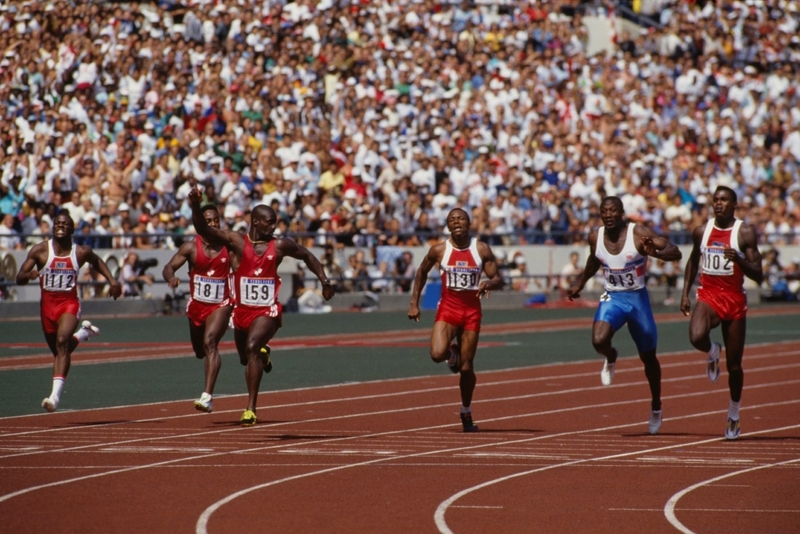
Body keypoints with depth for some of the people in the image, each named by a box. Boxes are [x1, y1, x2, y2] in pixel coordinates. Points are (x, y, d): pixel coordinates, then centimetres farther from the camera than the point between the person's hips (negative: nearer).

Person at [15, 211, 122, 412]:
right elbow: (19, 278, -7)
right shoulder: (40, 250, -6)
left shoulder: (81, 252, -3)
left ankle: (56, 394, -34)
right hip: (48, 305, 2)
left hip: (69, 303, -2)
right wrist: (29, 275, -31)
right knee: (59, 350, 17)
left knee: (62, 342, -27)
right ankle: (83, 333, 52)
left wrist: (111, 280, 5)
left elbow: (97, 261, 20)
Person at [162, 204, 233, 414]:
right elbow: (169, 267, -12)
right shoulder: (191, 247, -6)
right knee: (200, 351, 18)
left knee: (210, 342, -26)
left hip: (220, 304, -3)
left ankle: (207, 396, -33)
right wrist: (171, 277, -35)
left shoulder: (228, 246, -5)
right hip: (197, 304, 3)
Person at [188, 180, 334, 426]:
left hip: (267, 311, -2)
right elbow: (203, 229, -19)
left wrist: (324, 281, 10)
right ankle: (262, 355, 61)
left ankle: (251, 408, -28)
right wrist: (195, 205, -37)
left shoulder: (280, 245, -3)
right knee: (246, 358, 19)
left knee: (252, 347, -28)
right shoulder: (236, 242, -7)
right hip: (242, 310, 2)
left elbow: (307, 256, 15)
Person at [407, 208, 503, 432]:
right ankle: (452, 353, 15)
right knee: (437, 354, -25)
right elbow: (422, 273, 13)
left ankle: (466, 412, 24)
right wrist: (414, 302, 8)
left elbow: (498, 280, 0)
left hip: (472, 311, 0)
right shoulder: (438, 250, -4)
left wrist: (489, 283, -25)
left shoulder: (482, 250, -4)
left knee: (466, 367, 4)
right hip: (447, 308, 0)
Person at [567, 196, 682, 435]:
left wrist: (655, 252, -39)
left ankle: (656, 406, 35)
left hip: (637, 298, -2)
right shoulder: (595, 237, -4)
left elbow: (675, 253, -21)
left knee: (648, 357, 13)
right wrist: (580, 283, 20)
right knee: (598, 341, -27)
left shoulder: (640, 234, -17)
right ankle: (610, 359, 11)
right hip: (612, 298, 2)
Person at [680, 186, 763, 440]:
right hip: (708, 295, 1)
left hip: (735, 299, -1)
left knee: (734, 364, 6)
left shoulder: (745, 233, -6)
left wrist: (739, 259, -27)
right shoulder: (701, 231, 3)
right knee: (697, 337, -31)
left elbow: (758, 275, -9)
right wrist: (685, 293, 12)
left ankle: (734, 414, 27)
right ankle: (712, 352, 6)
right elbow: (693, 261, 21)